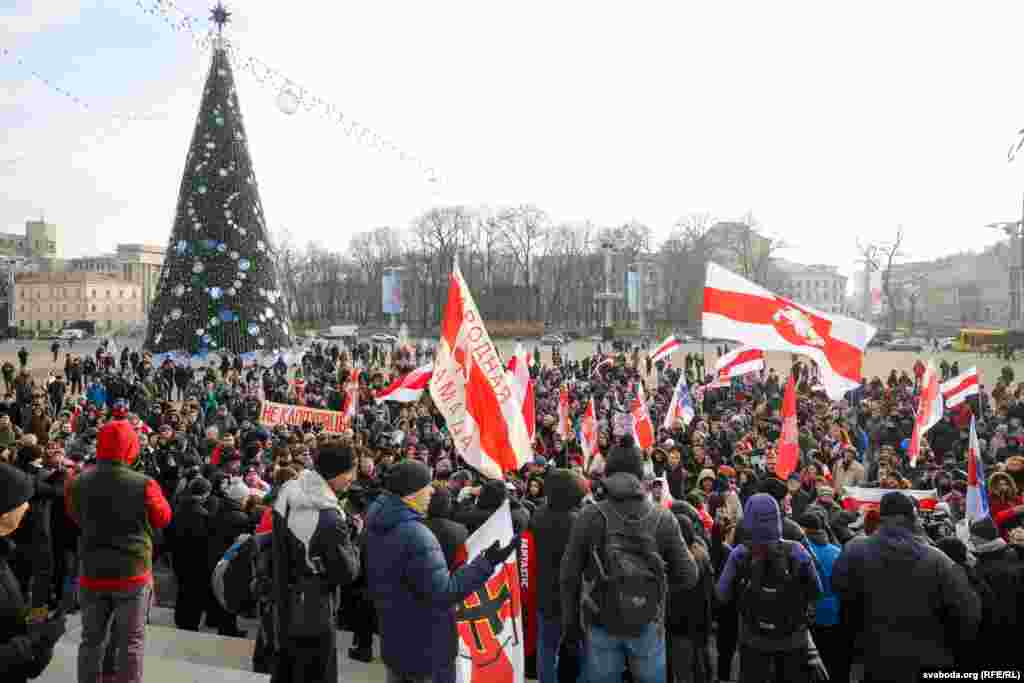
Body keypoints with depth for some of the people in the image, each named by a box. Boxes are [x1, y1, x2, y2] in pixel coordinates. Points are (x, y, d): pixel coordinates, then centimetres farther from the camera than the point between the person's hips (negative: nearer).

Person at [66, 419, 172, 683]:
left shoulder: (78, 483, -8)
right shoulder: (144, 484, -19)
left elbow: (75, 517, 12)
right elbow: (163, 518, -2)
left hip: (92, 572, 3)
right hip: (133, 573, -3)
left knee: (92, 639, 17)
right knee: (131, 641, 8)